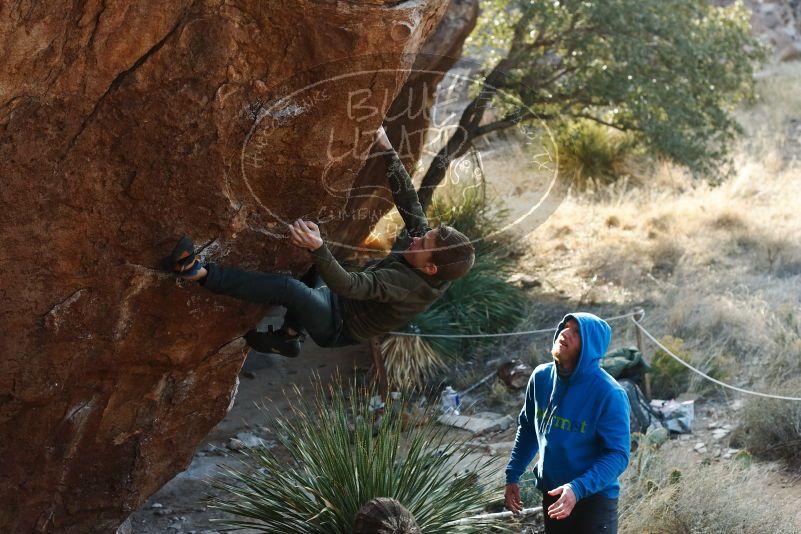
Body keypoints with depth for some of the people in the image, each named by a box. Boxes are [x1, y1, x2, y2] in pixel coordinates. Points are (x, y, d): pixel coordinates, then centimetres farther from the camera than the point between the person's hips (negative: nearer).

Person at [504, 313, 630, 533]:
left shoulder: (609, 393, -20)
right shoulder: (541, 377, -2)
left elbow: (618, 455, -21)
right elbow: (527, 428, 13)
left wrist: (577, 489, -33)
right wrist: (512, 475, 9)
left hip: (594, 500, -6)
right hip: (552, 496, 6)